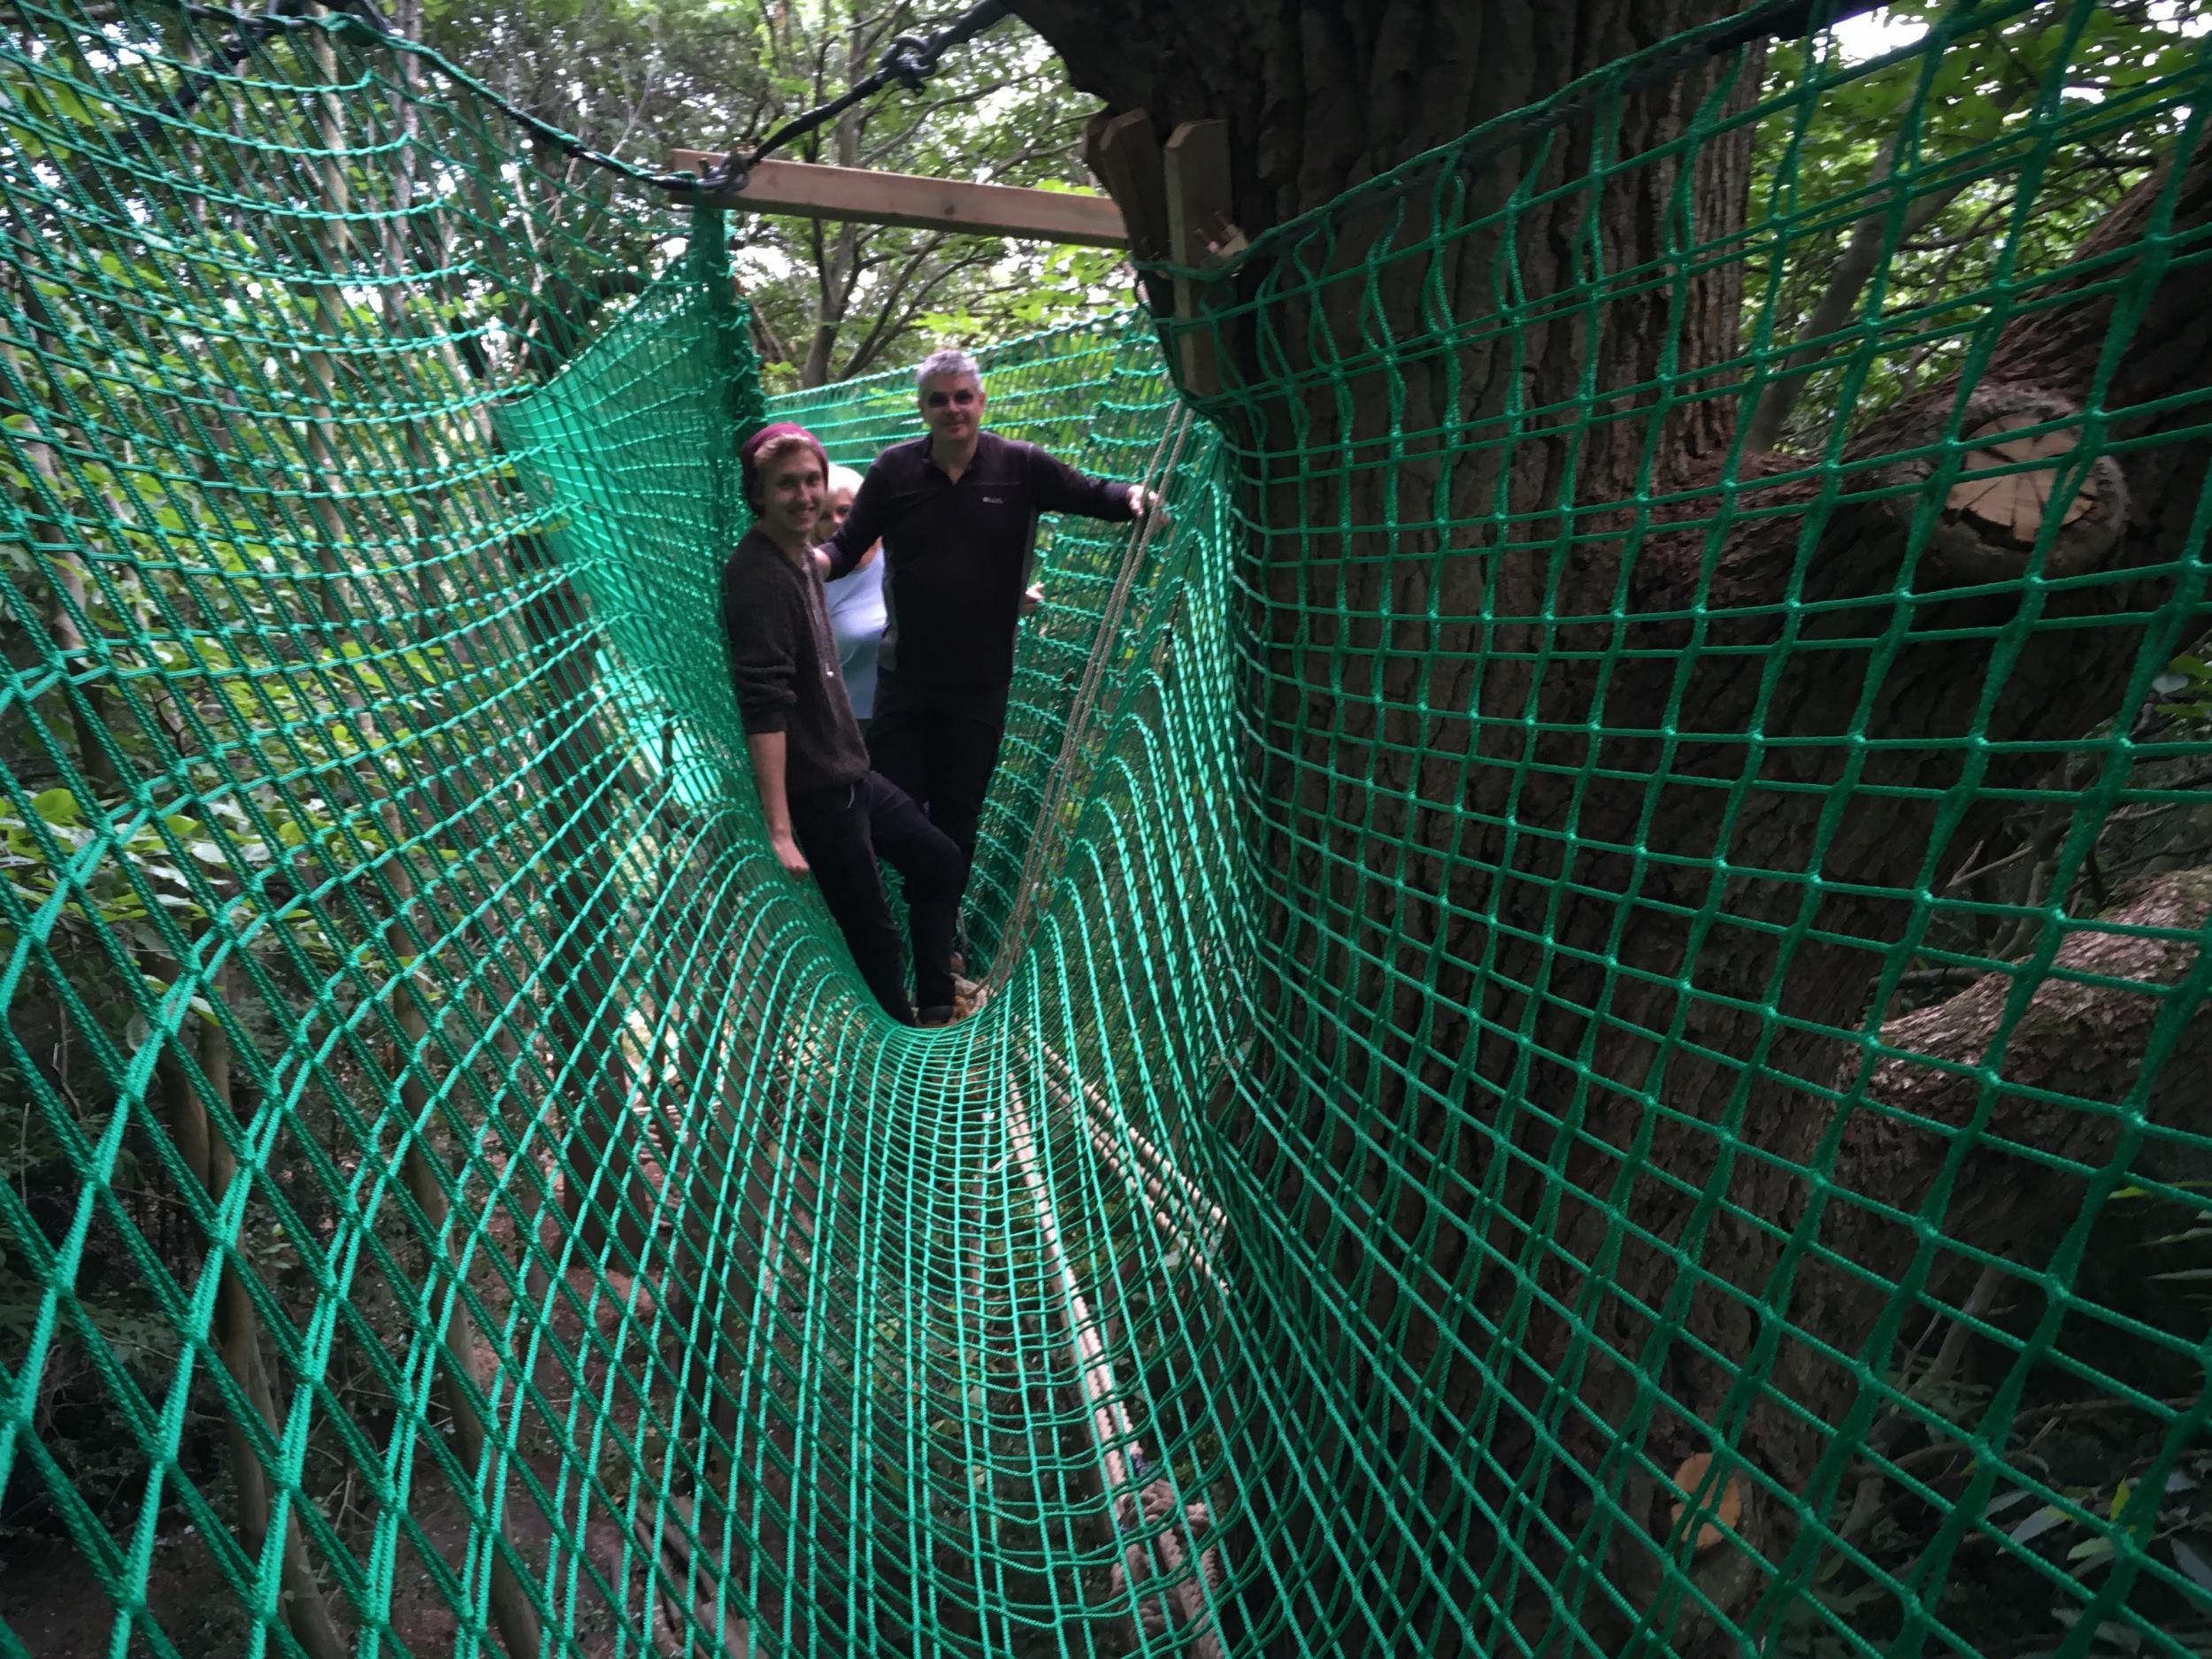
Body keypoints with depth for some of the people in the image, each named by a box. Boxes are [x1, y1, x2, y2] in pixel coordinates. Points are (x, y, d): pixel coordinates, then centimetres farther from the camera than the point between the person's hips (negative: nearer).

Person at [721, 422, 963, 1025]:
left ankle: (935, 1006, 31)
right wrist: (779, 831, -34)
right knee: (872, 930, 1)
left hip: (849, 773, 10)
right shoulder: (757, 576, -21)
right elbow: (763, 708, -29)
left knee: (940, 861, 21)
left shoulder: (803, 558, 8)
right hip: (814, 790, -10)